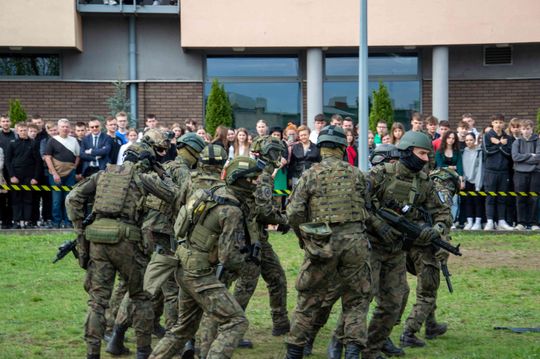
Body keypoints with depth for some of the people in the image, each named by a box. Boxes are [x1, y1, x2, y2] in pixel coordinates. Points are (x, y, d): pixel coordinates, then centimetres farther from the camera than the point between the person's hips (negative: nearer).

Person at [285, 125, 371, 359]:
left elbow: (294, 213, -7)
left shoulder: (310, 175, -2)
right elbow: (364, 207, 8)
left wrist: (303, 236, 8)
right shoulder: (355, 173, 4)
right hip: (354, 241, 1)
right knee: (356, 299, 13)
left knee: (308, 298, 12)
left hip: (322, 244, 0)